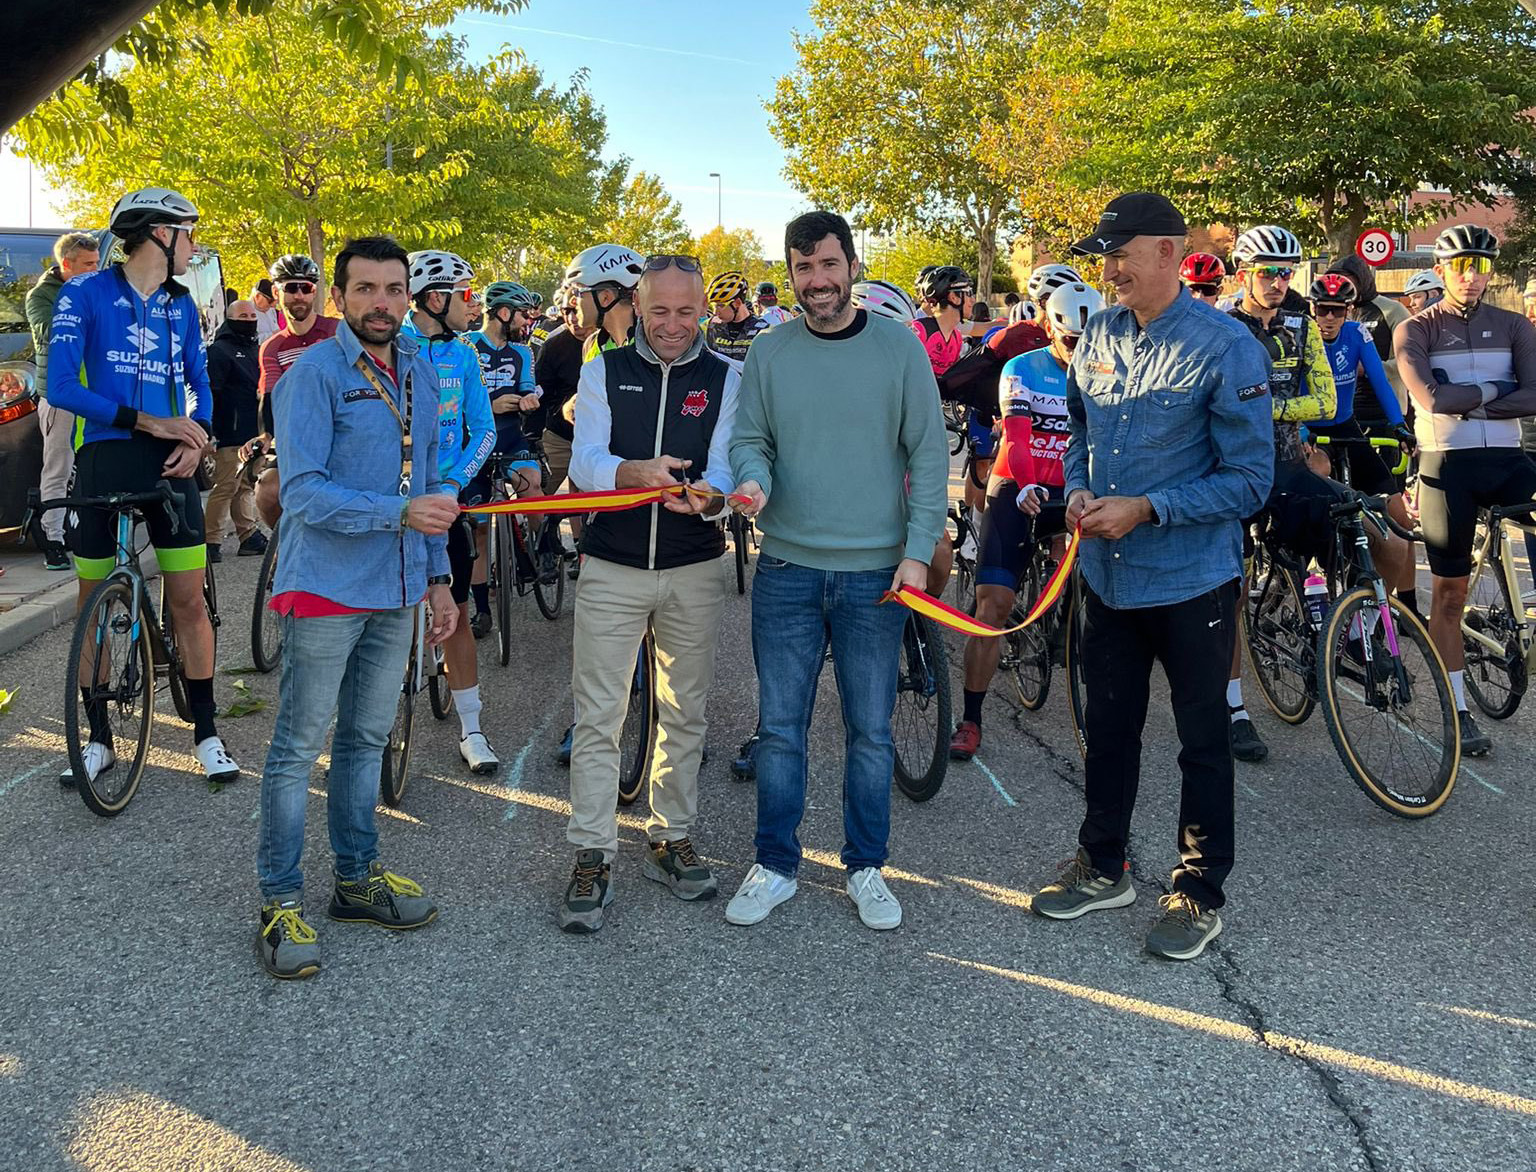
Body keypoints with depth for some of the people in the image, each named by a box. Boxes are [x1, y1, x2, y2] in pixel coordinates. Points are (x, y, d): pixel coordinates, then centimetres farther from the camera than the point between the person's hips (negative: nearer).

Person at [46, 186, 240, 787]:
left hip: (168, 464, 3)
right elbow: (61, 386, -13)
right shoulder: (85, 294, -4)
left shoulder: (180, 305, 11)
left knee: (188, 600, -1)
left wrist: (195, 439, -6)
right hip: (103, 460, -2)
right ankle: (100, 738, 18)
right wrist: (146, 420, -19)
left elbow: (199, 384, 15)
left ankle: (206, 731, 11)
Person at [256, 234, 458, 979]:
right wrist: (401, 512, -32)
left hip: (396, 593, 7)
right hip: (325, 589, -7)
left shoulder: (420, 371, 10)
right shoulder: (314, 374, -12)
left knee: (367, 739, 16)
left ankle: (356, 878, 29)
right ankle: (279, 903, 10)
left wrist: (438, 575, 13)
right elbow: (303, 492, -21)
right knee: (299, 748, 0)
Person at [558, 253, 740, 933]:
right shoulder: (604, 372, 4)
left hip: (695, 571, 1)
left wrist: (707, 494, -32)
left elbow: (725, 468, -7)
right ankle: (592, 861, 7)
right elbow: (584, 463, -9)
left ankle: (672, 841, 27)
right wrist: (637, 472, -31)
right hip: (611, 568, -1)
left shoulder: (726, 379, 3)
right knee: (597, 719, -1)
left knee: (685, 716, 11)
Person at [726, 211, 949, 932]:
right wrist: (753, 477, -17)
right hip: (787, 569, 1)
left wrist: (918, 550, -8)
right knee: (780, 728, 7)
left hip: (876, 572, -1)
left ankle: (866, 867, 25)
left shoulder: (899, 346, -2)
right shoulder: (768, 352, 3)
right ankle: (775, 865, 22)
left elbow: (929, 453, -1)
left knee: (870, 731, 8)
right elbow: (748, 437, 7)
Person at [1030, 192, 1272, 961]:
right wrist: (1077, 492, -4)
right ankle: (1103, 867, 34)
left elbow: (1249, 479, -16)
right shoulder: (1097, 337, 2)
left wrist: (1144, 510, -22)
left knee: (1202, 739, 10)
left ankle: (1201, 892, 24)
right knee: (1107, 726, 17)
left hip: (1191, 579, -5)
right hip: (1107, 573, 6)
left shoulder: (1225, 346, -15)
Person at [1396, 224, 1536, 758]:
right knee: (1449, 594, 3)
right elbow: (1433, 399, -16)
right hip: (1447, 464, -2)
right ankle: (1460, 712, 11)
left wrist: (1467, 402, -13)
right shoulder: (1415, 330, 0)